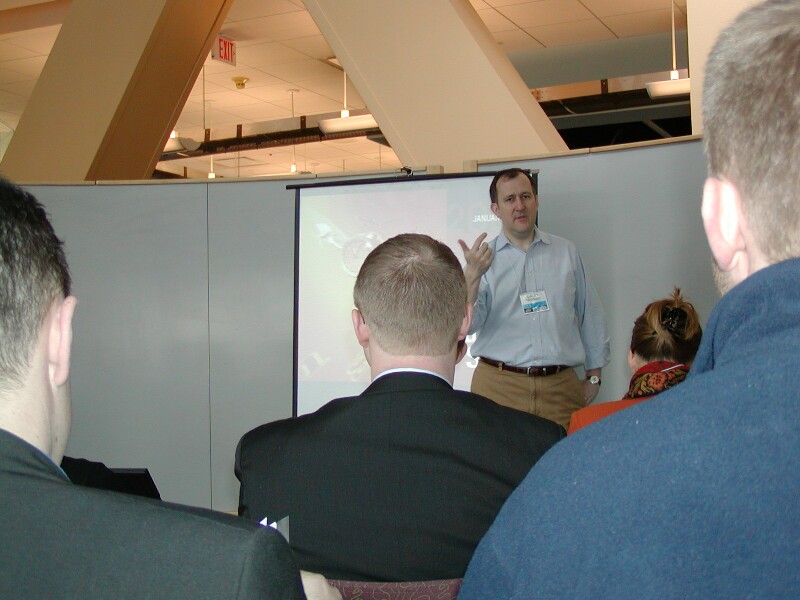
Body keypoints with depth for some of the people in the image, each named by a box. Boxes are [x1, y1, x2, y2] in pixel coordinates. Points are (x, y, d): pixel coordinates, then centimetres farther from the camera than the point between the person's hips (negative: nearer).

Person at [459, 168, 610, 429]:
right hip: (499, 385, -2)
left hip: (561, 385, 2)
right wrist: (473, 275, -24)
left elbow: (590, 315, 16)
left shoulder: (566, 252, 12)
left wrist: (594, 375, 13)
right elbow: (468, 323, -9)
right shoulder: (484, 258, 5)